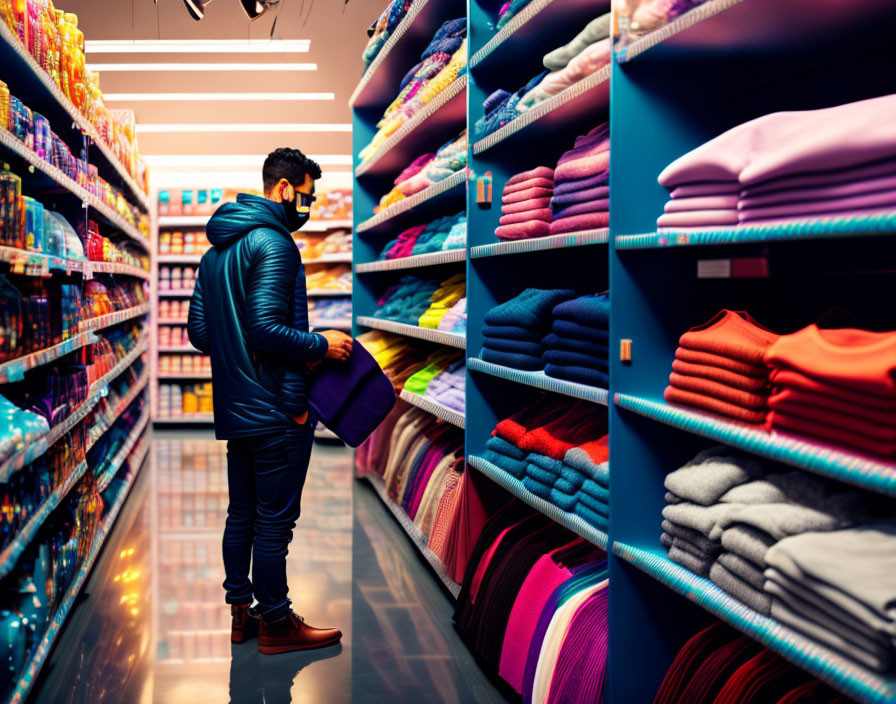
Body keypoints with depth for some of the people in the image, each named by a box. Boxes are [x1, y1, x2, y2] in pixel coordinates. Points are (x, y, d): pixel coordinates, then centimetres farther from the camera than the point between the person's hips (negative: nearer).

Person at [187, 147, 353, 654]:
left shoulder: (216, 250, 15)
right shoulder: (273, 243, -14)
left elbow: (199, 333, 15)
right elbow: (267, 328, -23)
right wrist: (322, 345, -12)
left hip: (233, 410, 9)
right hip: (277, 409, -9)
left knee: (241, 514, 16)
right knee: (275, 520, -1)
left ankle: (241, 611, 25)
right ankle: (276, 623, 8)